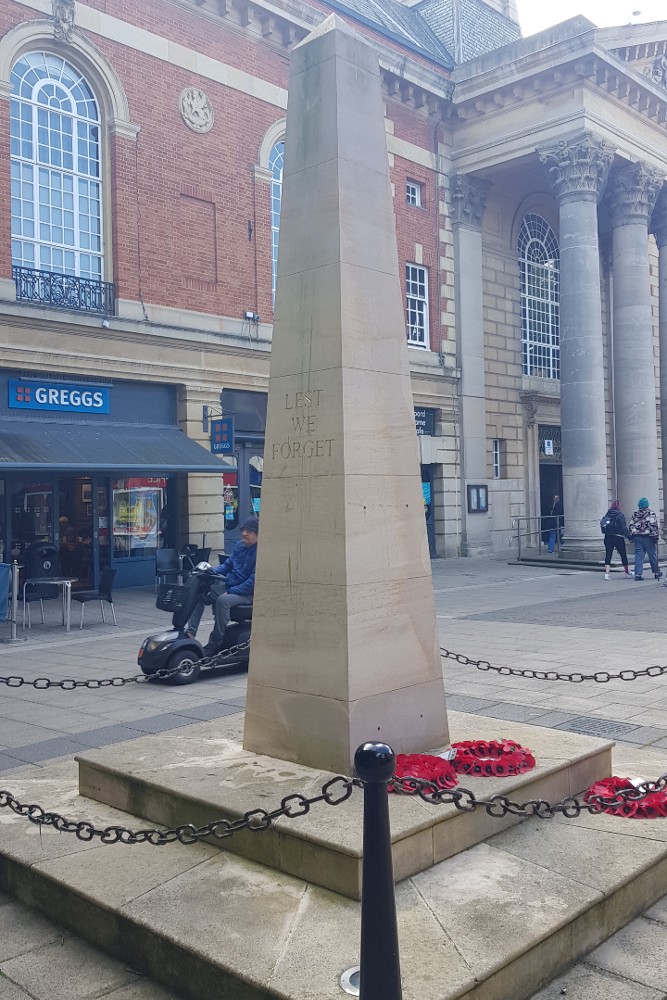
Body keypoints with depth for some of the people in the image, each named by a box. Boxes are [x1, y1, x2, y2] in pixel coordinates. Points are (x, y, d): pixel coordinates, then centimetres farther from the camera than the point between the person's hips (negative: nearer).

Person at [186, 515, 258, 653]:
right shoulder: (239, 545, 9)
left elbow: (253, 581, -22)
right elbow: (228, 564, 19)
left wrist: (230, 592, -21)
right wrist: (212, 571, -1)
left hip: (248, 594, -9)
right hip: (229, 584, 9)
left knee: (223, 600, -35)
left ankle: (214, 645, -24)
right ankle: (190, 632, -6)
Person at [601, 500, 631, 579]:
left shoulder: (607, 514, 4)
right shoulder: (620, 514, -9)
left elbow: (602, 523, 0)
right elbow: (624, 527, -13)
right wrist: (629, 537, -10)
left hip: (608, 537, 3)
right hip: (618, 537, -3)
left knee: (608, 555, 2)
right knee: (623, 555, 12)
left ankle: (606, 573, -10)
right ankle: (627, 573, 25)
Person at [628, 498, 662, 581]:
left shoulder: (635, 514, 10)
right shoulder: (651, 513, -4)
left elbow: (631, 526, 10)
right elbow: (654, 525, -12)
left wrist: (632, 536, 16)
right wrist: (656, 535, -7)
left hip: (637, 537, 3)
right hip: (648, 537, -3)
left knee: (638, 556, 2)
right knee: (653, 555, 10)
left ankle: (638, 574, -5)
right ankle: (656, 572, 21)